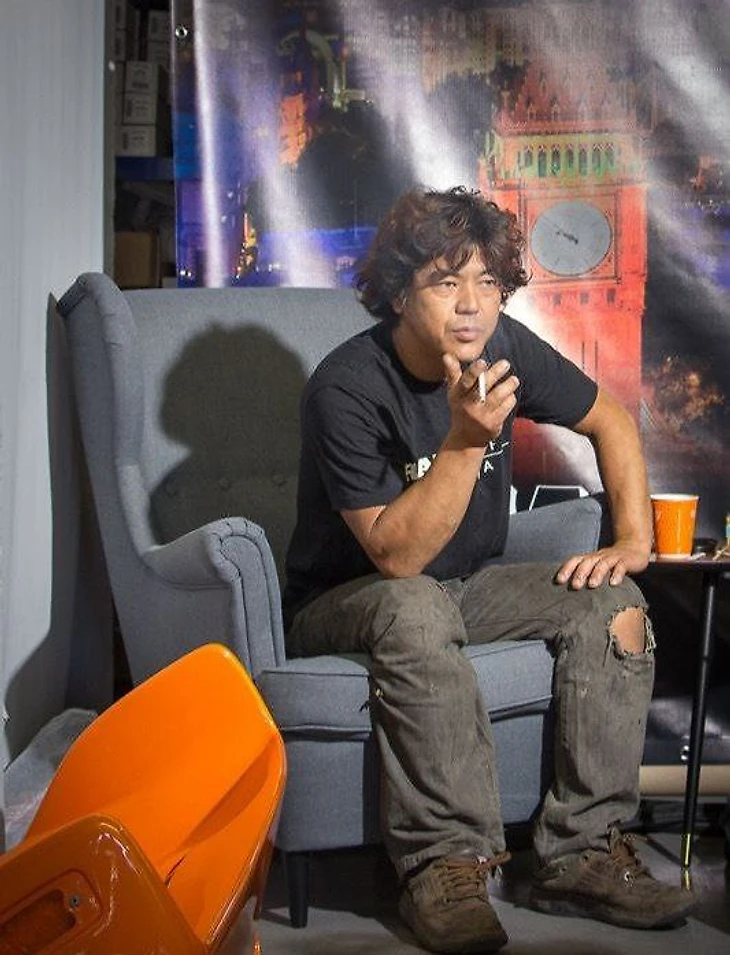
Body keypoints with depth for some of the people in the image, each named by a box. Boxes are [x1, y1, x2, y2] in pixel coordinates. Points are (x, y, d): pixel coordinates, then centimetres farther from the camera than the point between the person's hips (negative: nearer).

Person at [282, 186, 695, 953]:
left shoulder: (505, 349, -8)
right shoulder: (346, 388, -25)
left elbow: (610, 422, 9)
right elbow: (398, 556, -28)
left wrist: (633, 538, -3)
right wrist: (466, 440, -38)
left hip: (469, 587, 6)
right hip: (344, 604, -5)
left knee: (613, 602, -15)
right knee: (417, 608, -38)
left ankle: (580, 853, -16)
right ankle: (443, 866, -30)